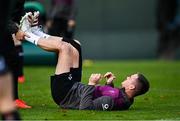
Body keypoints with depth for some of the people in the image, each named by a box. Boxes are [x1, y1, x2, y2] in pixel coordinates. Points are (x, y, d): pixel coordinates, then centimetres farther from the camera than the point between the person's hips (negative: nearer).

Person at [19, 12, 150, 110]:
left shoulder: (114, 100, -34)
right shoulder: (126, 99, -5)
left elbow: (85, 107, -39)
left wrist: (91, 84, -34)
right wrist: (110, 83, 2)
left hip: (64, 93, -9)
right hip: (76, 88, 9)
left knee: (64, 46, -9)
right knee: (74, 45, 13)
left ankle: (30, 36, 16)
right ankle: (37, 33, 28)